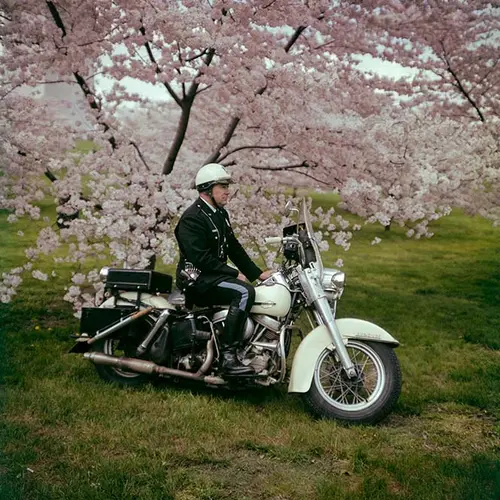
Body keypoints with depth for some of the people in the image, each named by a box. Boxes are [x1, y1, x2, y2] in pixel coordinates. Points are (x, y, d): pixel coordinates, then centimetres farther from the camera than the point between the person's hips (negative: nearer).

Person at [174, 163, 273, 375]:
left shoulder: (220, 214, 16)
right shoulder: (192, 218, -14)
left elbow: (233, 248, 17)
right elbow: (201, 258, -22)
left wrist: (257, 273, 8)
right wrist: (234, 274, -20)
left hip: (215, 276, 10)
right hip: (197, 279, -10)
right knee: (244, 292, -30)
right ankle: (228, 356, -31)